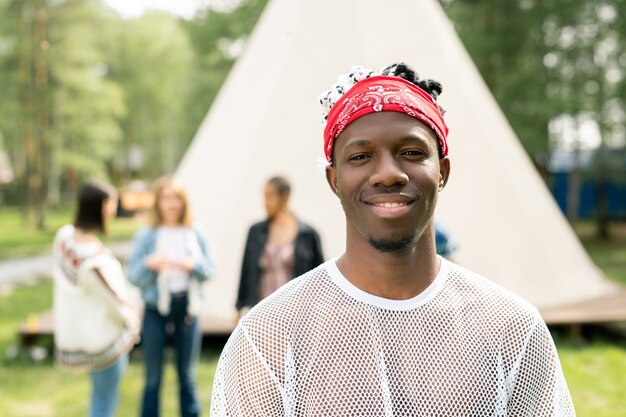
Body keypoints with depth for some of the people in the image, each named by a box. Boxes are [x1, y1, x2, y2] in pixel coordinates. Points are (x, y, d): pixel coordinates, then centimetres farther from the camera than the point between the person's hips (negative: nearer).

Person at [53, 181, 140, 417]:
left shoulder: (64, 235, -9)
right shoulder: (95, 260, -33)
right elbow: (118, 301, -20)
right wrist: (132, 319, 3)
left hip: (74, 332, 8)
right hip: (101, 337, -8)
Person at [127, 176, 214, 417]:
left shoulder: (195, 234, 4)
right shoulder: (146, 236, -1)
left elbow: (209, 270, 4)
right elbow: (133, 277, -3)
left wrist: (193, 265, -15)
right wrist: (150, 264, -21)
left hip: (187, 307, 2)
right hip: (156, 309, -1)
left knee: (187, 375, 12)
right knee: (153, 377, 6)